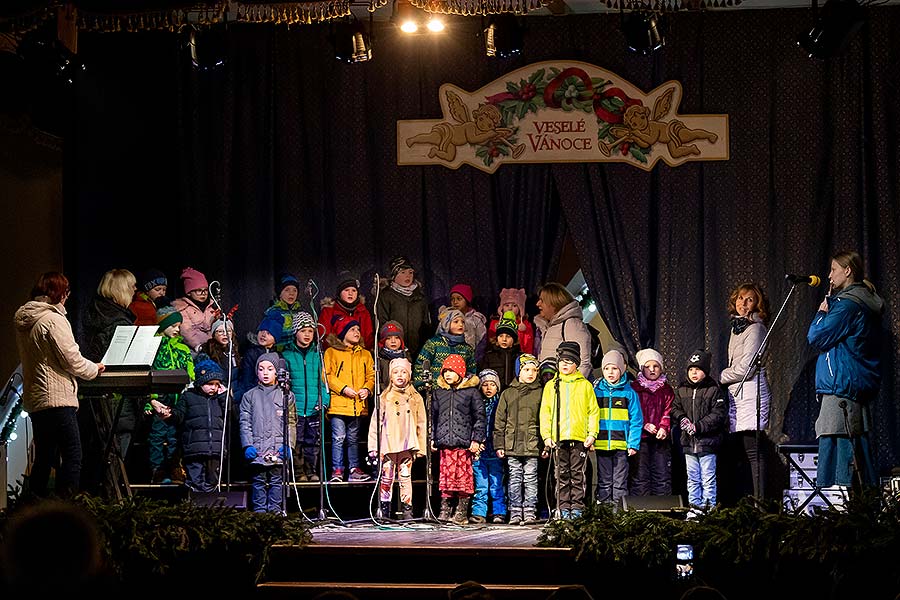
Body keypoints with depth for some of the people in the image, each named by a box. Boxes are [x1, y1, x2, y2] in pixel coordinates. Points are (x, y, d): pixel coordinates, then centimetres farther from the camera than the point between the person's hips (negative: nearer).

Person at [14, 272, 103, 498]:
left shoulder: (24, 320, 14)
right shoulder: (53, 319, -13)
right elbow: (72, 360, -14)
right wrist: (94, 368, 5)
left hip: (33, 400, 9)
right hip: (57, 399, -9)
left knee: (43, 458, 15)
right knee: (72, 456, -7)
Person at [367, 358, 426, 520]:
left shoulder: (416, 398, 7)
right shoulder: (384, 398, 5)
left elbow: (421, 424, 10)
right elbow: (375, 423, 5)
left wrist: (421, 447, 6)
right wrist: (373, 446, -1)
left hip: (407, 445, 0)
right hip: (387, 444, 0)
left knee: (405, 477, -1)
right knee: (386, 478, 2)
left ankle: (407, 510, 4)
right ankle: (384, 510, 10)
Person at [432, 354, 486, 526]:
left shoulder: (471, 391, 3)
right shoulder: (438, 392, 15)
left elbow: (480, 416, 2)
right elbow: (433, 416, 21)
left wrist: (476, 439, -5)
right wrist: (433, 438, 13)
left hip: (464, 442, -3)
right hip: (445, 442, 3)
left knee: (464, 476, -3)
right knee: (446, 476, 1)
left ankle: (462, 512, 1)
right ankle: (445, 510, 4)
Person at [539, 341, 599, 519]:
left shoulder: (585, 385, 9)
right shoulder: (551, 386, 13)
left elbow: (594, 411, 8)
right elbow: (545, 412, 10)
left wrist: (592, 434, -2)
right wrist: (546, 435, 0)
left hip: (580, 438, -1)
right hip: (558, 438, 1)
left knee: (577, 474, -1)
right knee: (562, 474, 2)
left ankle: (577, 508, 2)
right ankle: (564, 508, 5)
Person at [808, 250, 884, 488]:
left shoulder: (848, 304, -12)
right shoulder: (866, 303, 18)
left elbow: (817, 337, -12)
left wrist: (822, 312, 5)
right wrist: (830, 305, 18)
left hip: (841, 389, -10)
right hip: (861, 388, 10)